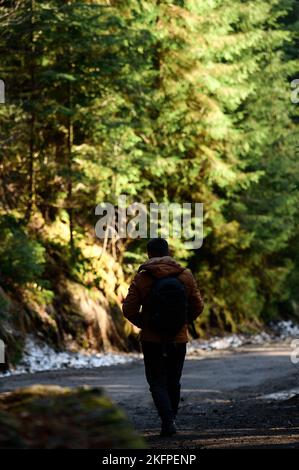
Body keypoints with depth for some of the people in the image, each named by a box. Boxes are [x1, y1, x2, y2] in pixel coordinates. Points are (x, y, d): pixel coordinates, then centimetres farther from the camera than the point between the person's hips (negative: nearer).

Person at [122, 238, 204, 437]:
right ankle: (171, 420, 25)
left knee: (157, 383, 2)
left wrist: (143, 324, 8)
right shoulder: (186, 276, -1)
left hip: (152, 339, -3)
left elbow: (129, 309, -9)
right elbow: (198, 306, 0)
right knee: (173, 382, 17)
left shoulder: (142, 278, -9)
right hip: (179, 339, 3)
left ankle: (168, 421, -15)